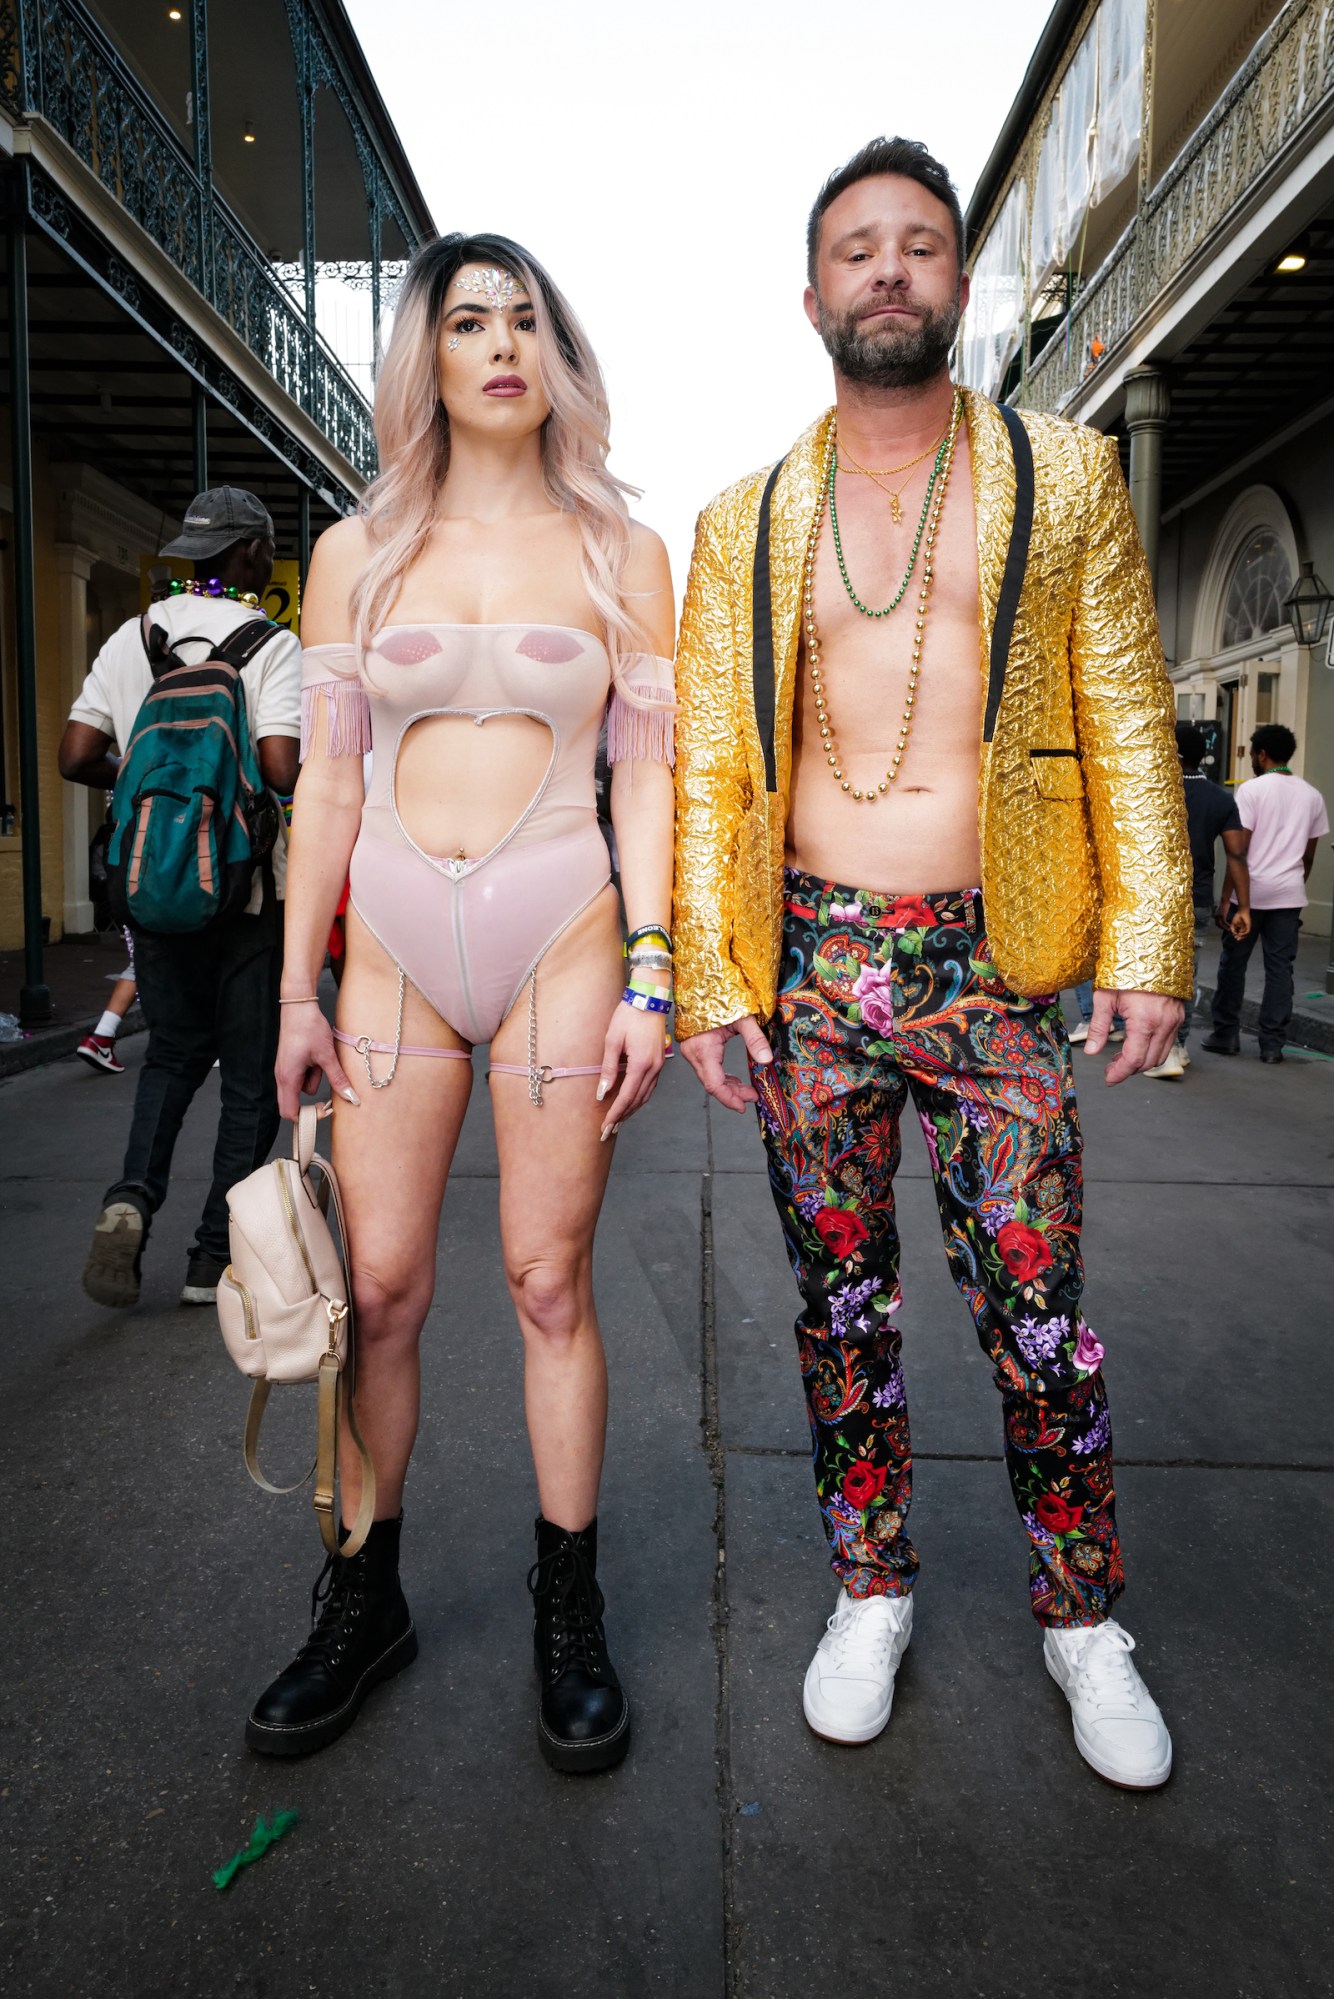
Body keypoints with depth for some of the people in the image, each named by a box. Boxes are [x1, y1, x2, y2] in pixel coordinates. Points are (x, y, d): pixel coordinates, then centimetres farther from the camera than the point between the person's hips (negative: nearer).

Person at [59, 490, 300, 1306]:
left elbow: (77, 757, 1)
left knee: (174, 1049, 21)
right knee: (251, 1072, 8)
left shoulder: (131, 637, 5)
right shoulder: (272, 644, -9)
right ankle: (216, 1255, 12)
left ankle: (133, 1195, 0)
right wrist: (316, 784, 0)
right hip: (244, 886, -4)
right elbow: (282, 770, -21)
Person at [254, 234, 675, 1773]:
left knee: (549, 1283, 3)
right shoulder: (356, 554, 10)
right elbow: (328, 783, 8)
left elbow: (647, 781, 3)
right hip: (392, 937, 2)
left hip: (559, 932, -1)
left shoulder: (620, 553, 7)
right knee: (377, 1285, 3)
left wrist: (648, 979, -6)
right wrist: (298, 989, 4)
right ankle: (366, 1600, 25)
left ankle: (569, 1616, 21)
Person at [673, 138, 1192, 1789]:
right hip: (810, 963, 2)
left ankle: (1083, 1619, 26)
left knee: (1036, 1311, 3)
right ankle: (870, 1591, 29)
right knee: (841, 1297, 10)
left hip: (993, 966, -1)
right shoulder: (743, 524, 9)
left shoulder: (1065, 478, 8)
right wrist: (707, 980, -2)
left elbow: (1129, 727, 4)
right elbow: (706, 764, 6)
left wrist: (1147, 949, -4)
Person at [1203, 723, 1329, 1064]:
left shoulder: (1252, 789, -6)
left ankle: (1226, 1035, 13)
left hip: (1250, 890, -4)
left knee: (1233, 963, 8)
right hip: (1289, 894, 4)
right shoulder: (1312, 796, 9)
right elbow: (1309, 854, 12)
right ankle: (1272, 1044, 6)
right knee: (1280, 968, 5)